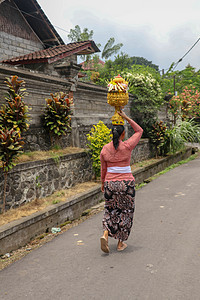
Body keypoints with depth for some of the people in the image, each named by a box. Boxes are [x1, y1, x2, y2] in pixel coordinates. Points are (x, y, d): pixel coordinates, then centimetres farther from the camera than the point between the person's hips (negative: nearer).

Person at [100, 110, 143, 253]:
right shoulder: (127, 146, -11)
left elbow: (103, 169, 6)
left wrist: (103, 183, 19)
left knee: (110, 210, 18)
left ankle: (106, 235, -2)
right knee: (125, 211, 12)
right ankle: (121, 243, 19)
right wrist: (126, 117, 3)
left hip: (110, 183, 3)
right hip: (126, 183, -3)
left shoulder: (105, 149, -2)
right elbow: (139, 131, 4)